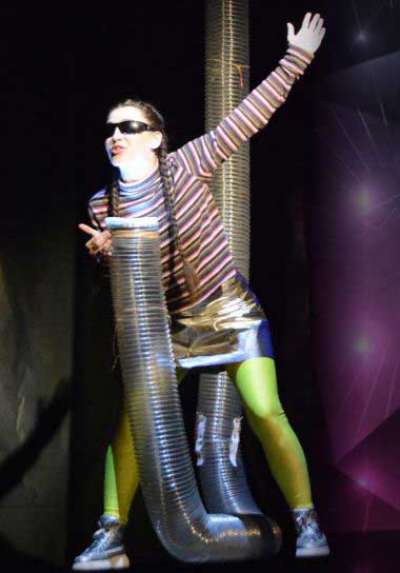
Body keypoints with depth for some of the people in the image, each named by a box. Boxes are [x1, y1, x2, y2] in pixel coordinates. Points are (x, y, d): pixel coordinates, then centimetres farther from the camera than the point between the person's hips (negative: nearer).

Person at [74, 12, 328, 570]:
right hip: (166, 324, 3)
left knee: (266, 412, -14)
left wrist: (296, 58, -10)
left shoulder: (187, 164, -11)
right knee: (132, 420, -7)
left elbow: (250, 115, -10)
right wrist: (101, 251, -17)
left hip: (231, 310, -3)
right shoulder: (104, 205, -2)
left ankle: (307, 523, 2)